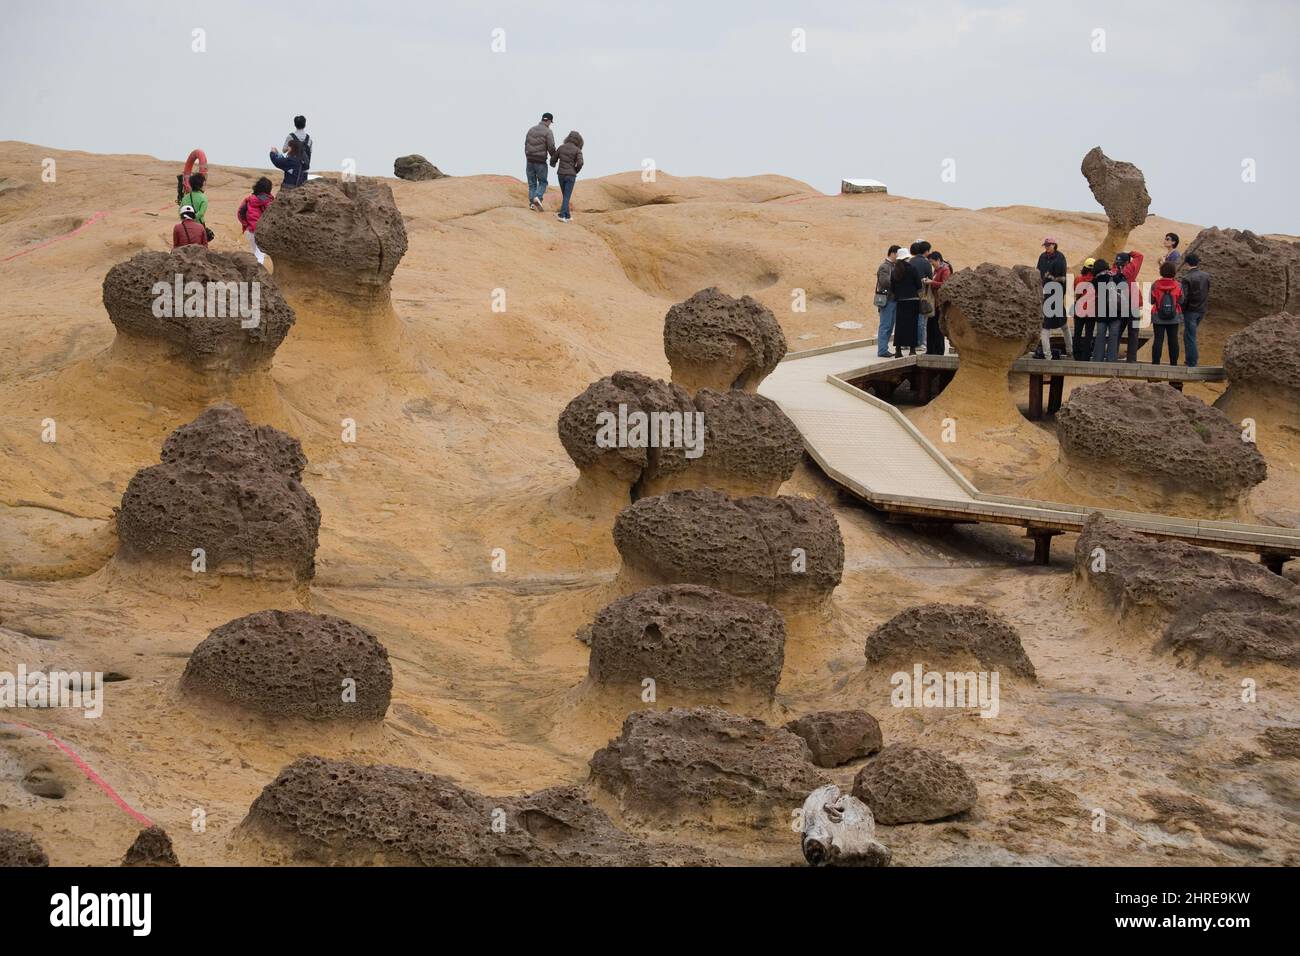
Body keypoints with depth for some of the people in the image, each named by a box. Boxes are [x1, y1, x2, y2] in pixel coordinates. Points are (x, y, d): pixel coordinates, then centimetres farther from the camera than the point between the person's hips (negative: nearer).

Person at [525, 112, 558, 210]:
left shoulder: (531, 130, 9)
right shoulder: (548, 132, -9)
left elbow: (526, 145, 12)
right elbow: (551, 147, -13)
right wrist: (554, 158, 6)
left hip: (529, 160, 5)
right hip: (541, 161, -5)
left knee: (532, 183, 11)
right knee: (542, 182, 7)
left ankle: (532, 203, 3)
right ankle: (538, 197, -16)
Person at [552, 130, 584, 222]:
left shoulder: (561, 147, 5)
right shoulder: (577, 150, -6)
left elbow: (553, 160, 11)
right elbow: (580, 163, -18)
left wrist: (553, 165, 35)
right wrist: (576, 171, 3)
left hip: (561, 175, 4)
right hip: (571, 176, -4)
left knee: (566, 195, 16)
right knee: (567, 197, -1)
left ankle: (567, 215, 19)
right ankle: (562, 215, -12)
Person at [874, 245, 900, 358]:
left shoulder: (893, 266, 17)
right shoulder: (884, 267, -12)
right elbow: (884, 282, -25)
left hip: (893, 300, 9)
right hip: (887, 300, -9)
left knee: (889, 327, 12)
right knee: (885, 326, -7)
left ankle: (884, 349, 17)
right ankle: (882, 351, -5)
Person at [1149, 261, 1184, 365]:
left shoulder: (1155, 285, -8)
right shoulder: (1178, 285, -6)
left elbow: (1152, 301, -4)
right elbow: (1181, 301, -3)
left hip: (1158, 318, -1)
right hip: (1174, 318, 1)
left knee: (1158, 340, 2)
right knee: (1173, 340, 8)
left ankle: (1156, 362, -1)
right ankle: (1173, 363, 11)